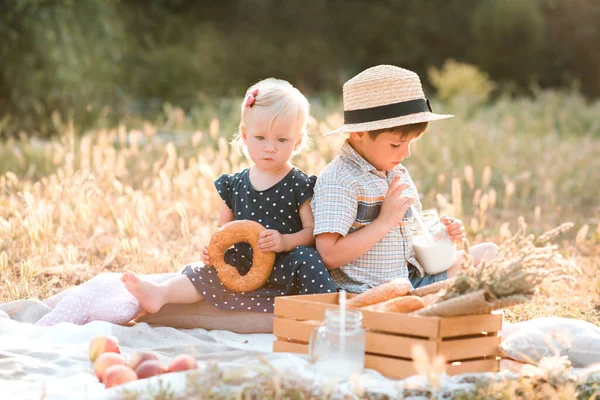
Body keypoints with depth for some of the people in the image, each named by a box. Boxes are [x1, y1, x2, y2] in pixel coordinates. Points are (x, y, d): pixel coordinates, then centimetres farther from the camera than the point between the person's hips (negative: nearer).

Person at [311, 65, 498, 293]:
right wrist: (385, 221, -18)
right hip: (367, 294, -10)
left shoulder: (397, 174, 16)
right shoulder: (339, 182, -13)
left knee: (487, 252, 9)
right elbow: (329, 255, -22)